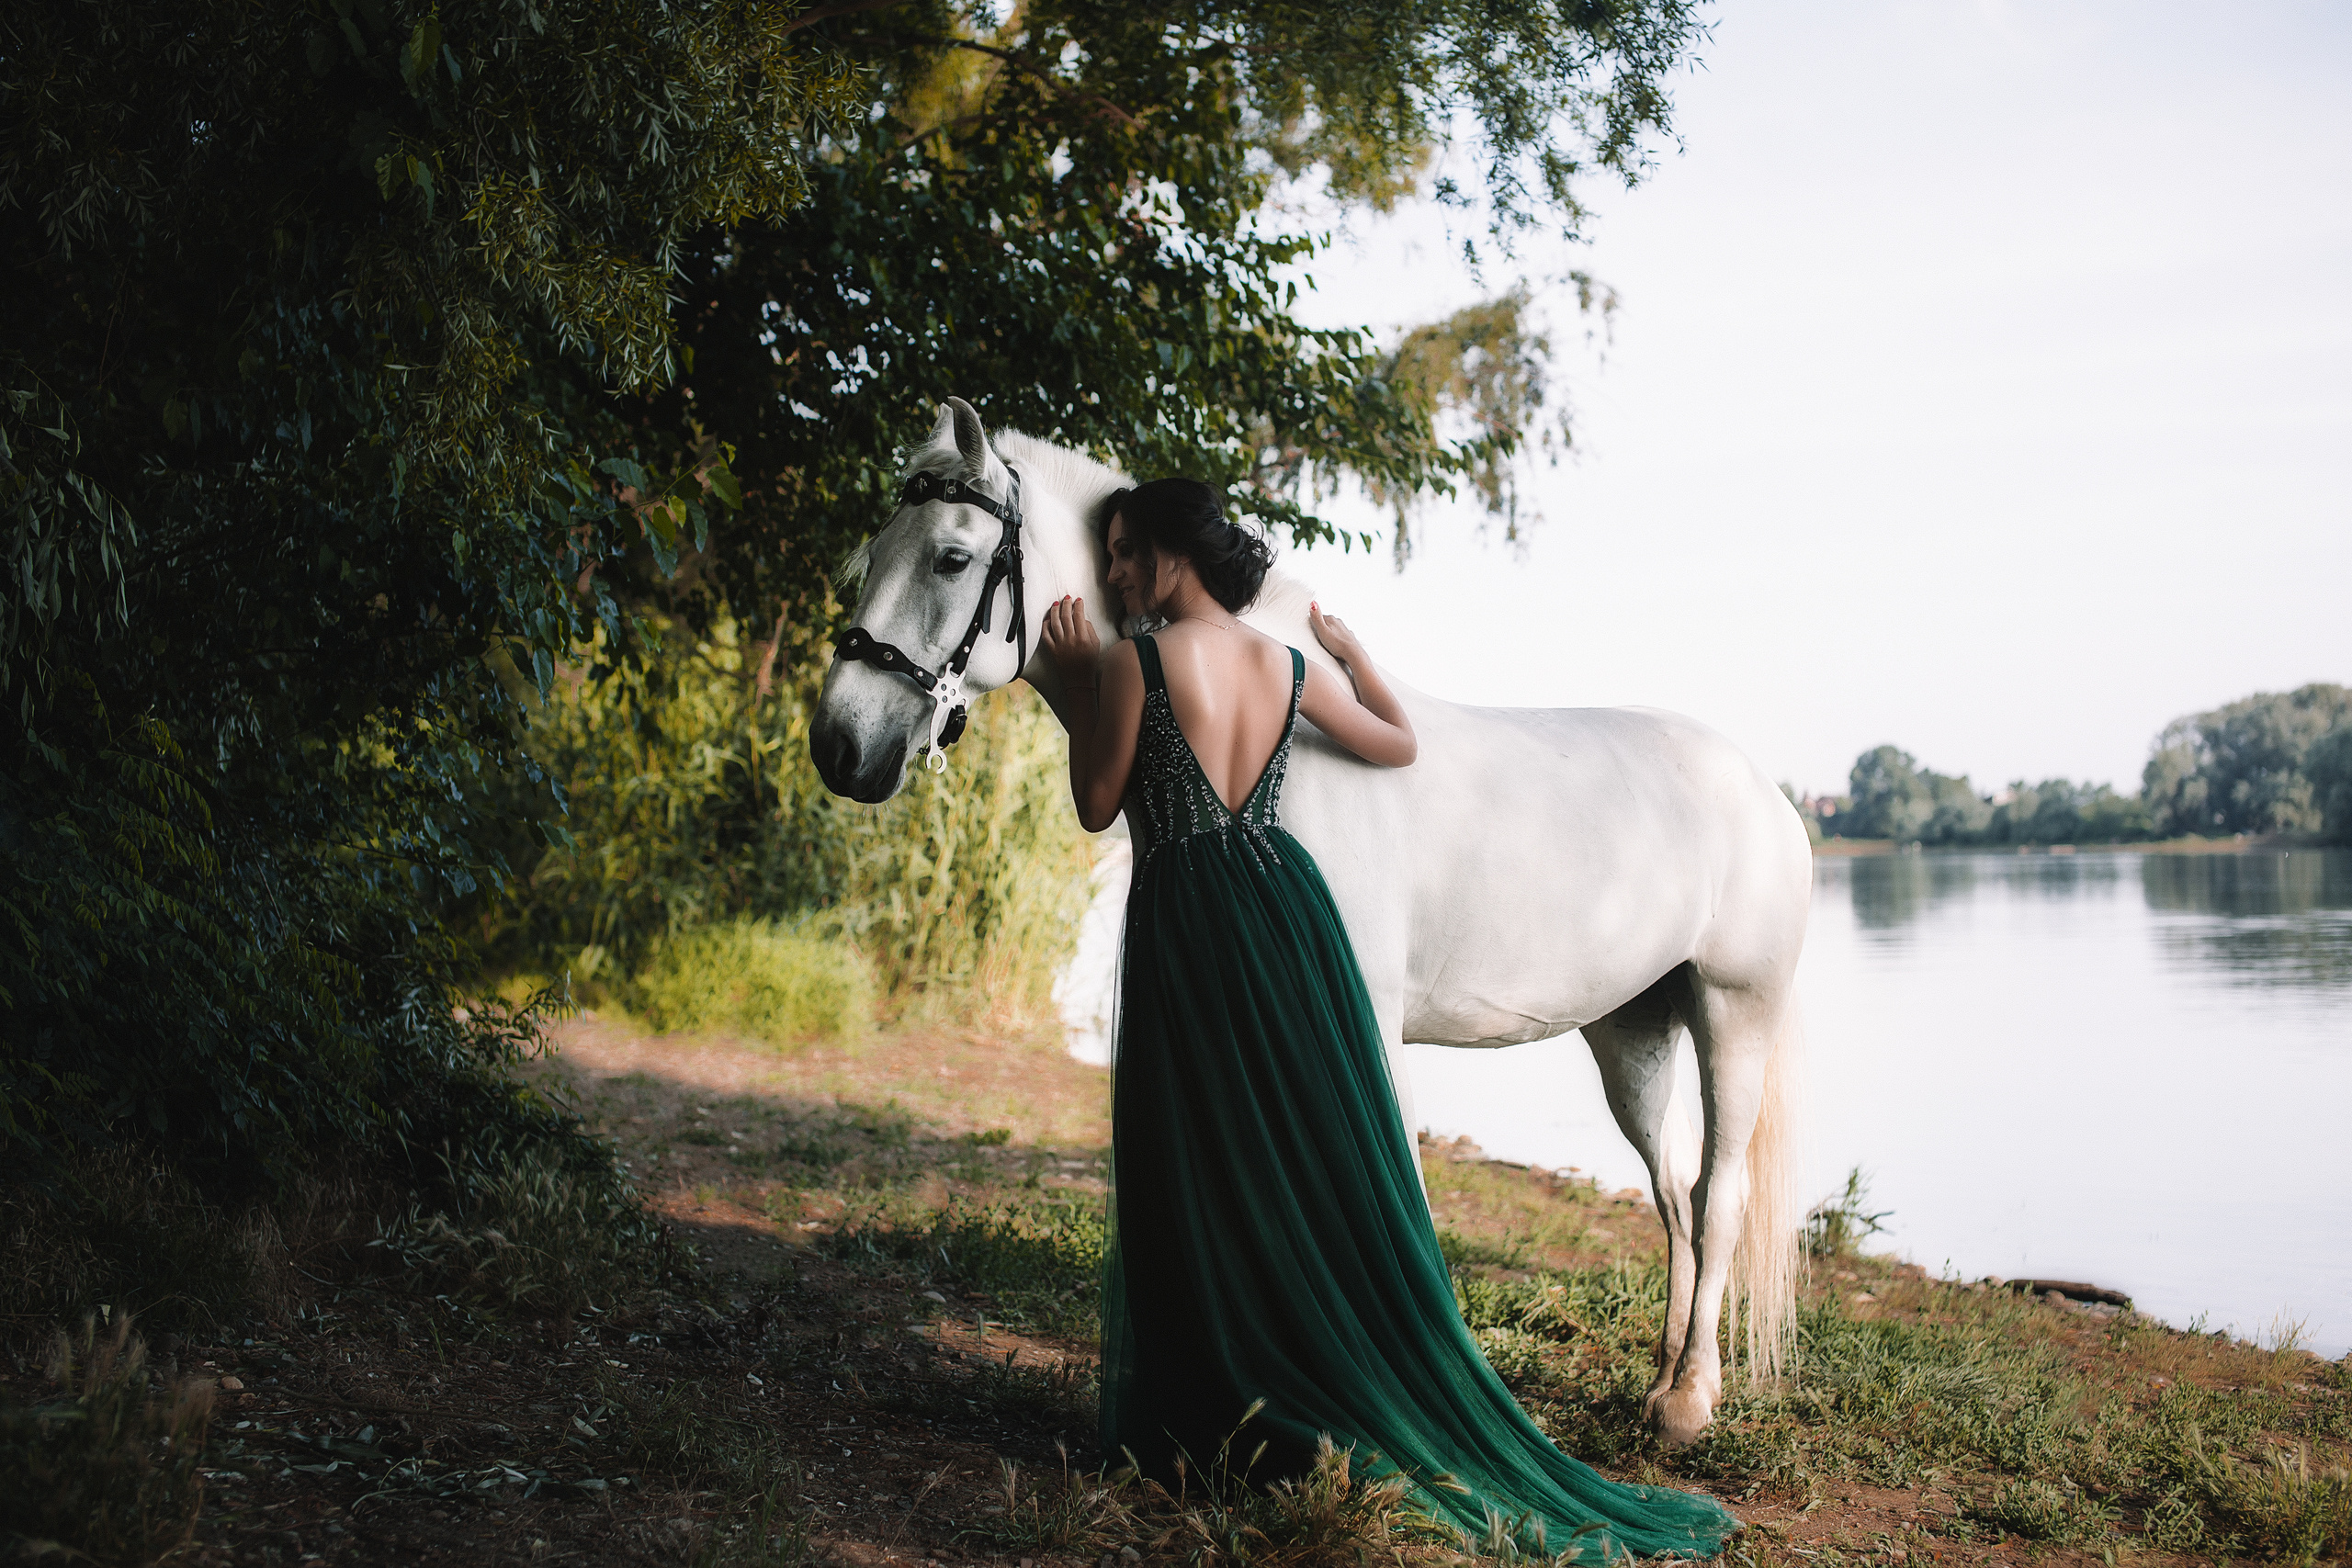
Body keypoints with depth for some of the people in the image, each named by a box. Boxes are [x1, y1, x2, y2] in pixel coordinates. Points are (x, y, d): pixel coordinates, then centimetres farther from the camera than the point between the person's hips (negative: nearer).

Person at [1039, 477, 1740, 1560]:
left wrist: (1079, 685, 6)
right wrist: (1349, 645, 35)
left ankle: (1233, 1418, 11)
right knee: (1328, 1163, 12)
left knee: (1202, 1177, 5)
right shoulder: (1290, 667, 7)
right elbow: (1398, 743, 21)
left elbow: (1097, 806, -2)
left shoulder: (1131, 662, -11)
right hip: (1285, 897, 6)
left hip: (1187, 925, -6)